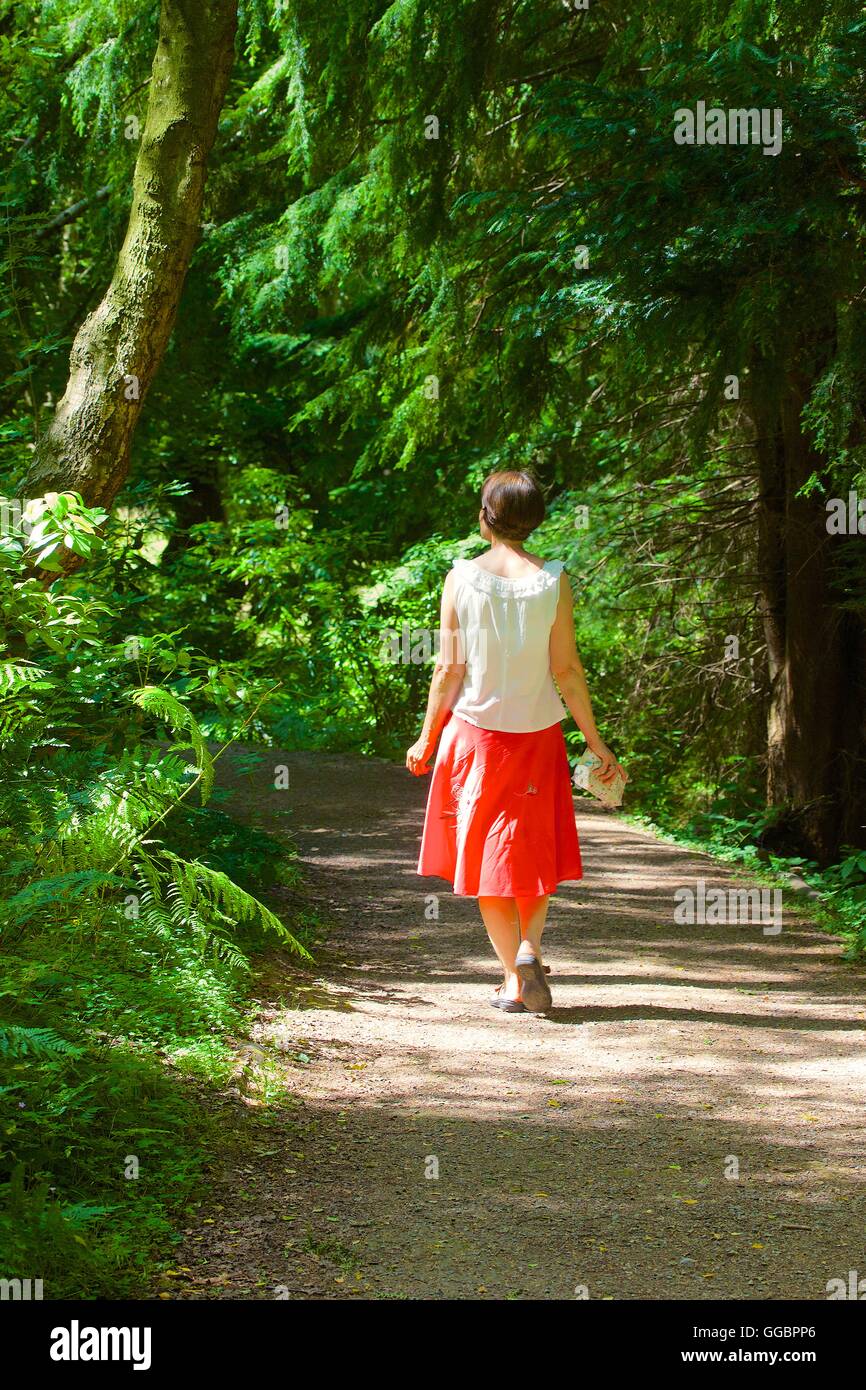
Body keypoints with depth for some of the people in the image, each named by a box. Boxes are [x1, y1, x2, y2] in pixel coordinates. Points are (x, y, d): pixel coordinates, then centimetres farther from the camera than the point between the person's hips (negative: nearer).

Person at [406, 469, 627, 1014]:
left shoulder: (461, 578, -7)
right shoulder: (553, 580, -7)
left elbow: (449, 668, -5)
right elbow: (566, 669, -6)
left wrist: (427, 738, 6)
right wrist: (595, 740, 3)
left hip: (474, 730, 0)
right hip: (537, 732, 0)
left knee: (485, 855, 10)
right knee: (535, 852, 16)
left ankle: (513, 977, 6)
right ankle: (529, 949, -5)